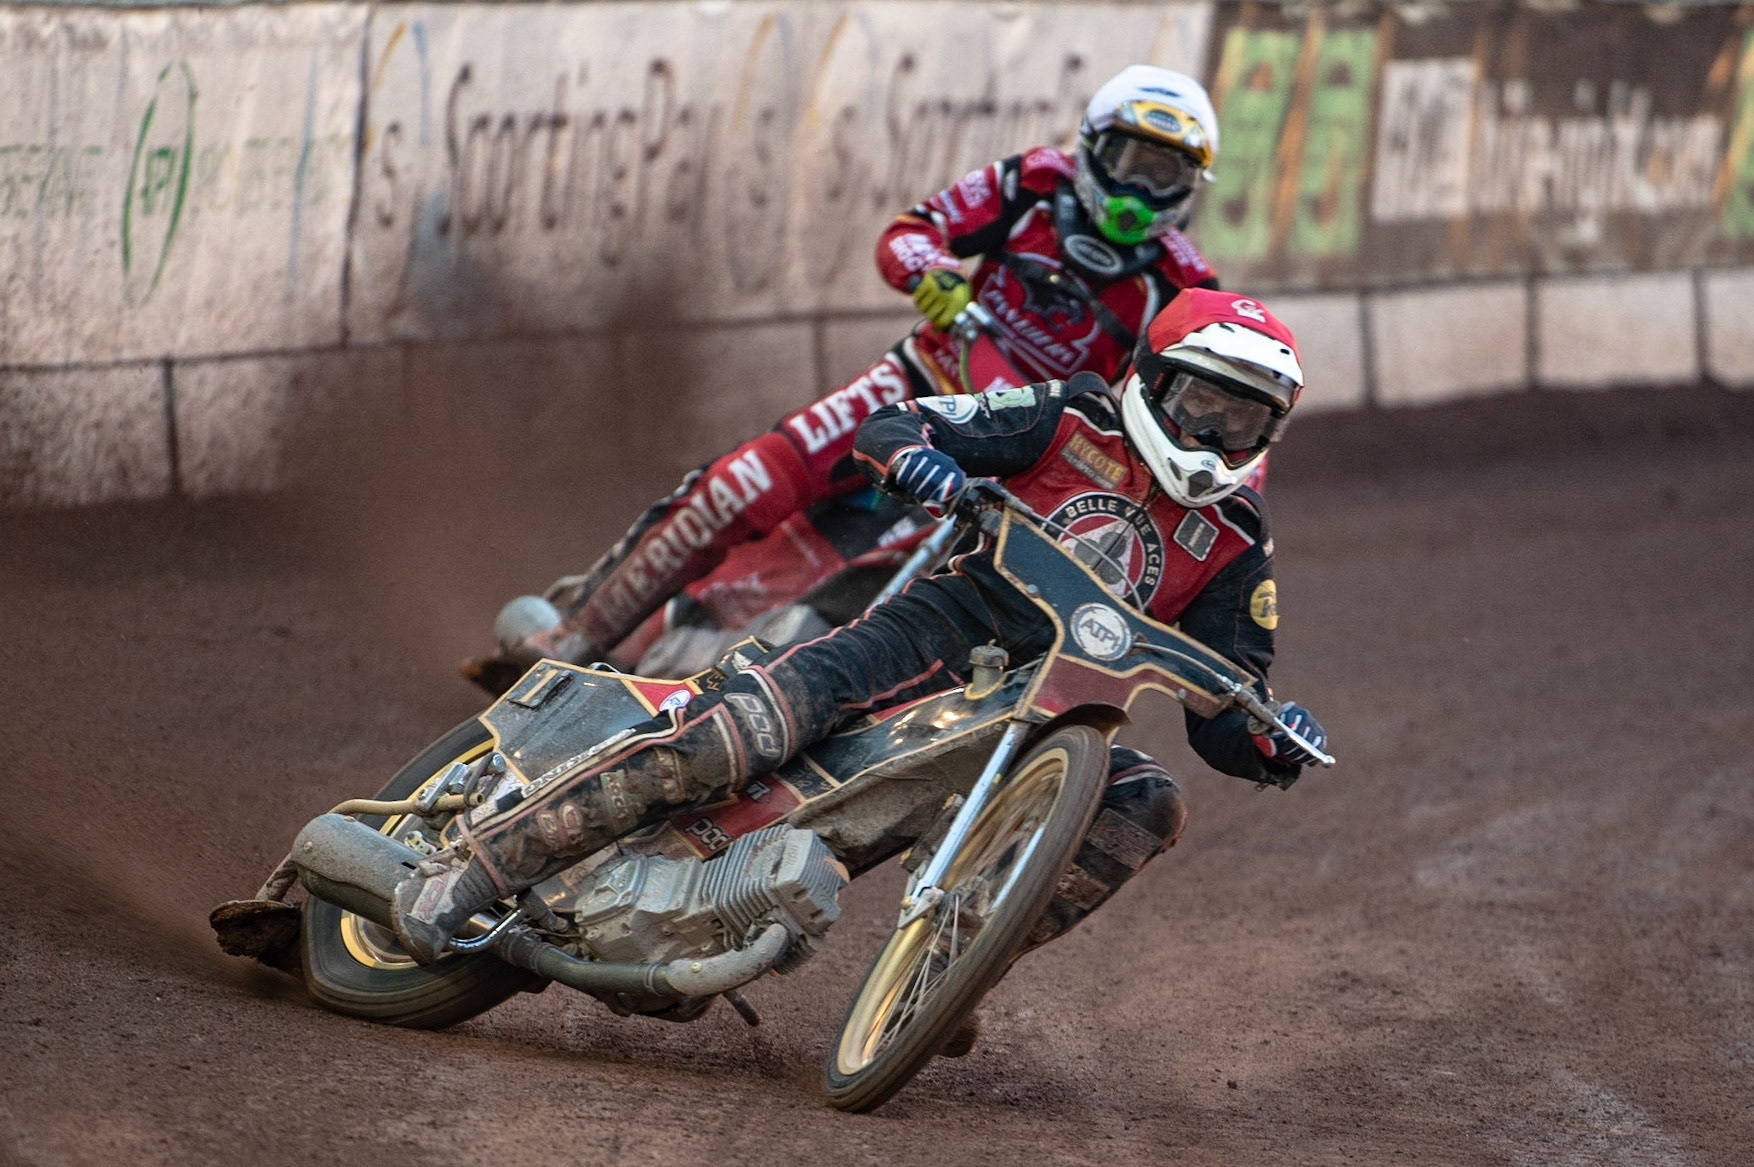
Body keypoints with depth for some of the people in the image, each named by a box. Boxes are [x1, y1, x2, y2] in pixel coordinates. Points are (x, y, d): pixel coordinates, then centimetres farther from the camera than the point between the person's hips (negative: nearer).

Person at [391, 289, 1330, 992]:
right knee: (734, 738, -27)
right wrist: (915, 454, -26)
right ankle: (472, 866, -22)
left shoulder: (1234, 548, 9)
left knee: (1147, 807, -27)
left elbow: (1219, 720, 8)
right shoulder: (1076, 419, 2)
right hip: (935, 634, -3)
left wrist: (1271, 740, -15)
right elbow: (883, 427, -2)